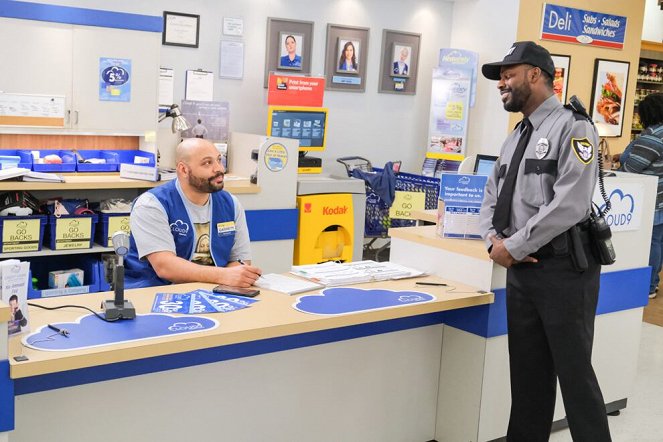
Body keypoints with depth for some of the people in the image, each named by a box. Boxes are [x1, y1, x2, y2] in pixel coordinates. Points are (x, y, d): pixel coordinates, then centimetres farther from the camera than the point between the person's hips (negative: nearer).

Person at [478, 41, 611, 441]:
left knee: (574, 373, 1)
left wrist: (514, 246, -16)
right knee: (527, 373, 15)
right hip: (521, 270, 8)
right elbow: (492, 198, 18)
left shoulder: (573, 128, -9)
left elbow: (569, 205, -20)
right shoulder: (515, 137, 16)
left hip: (563, 269, -7)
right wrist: (494, 239, -2)